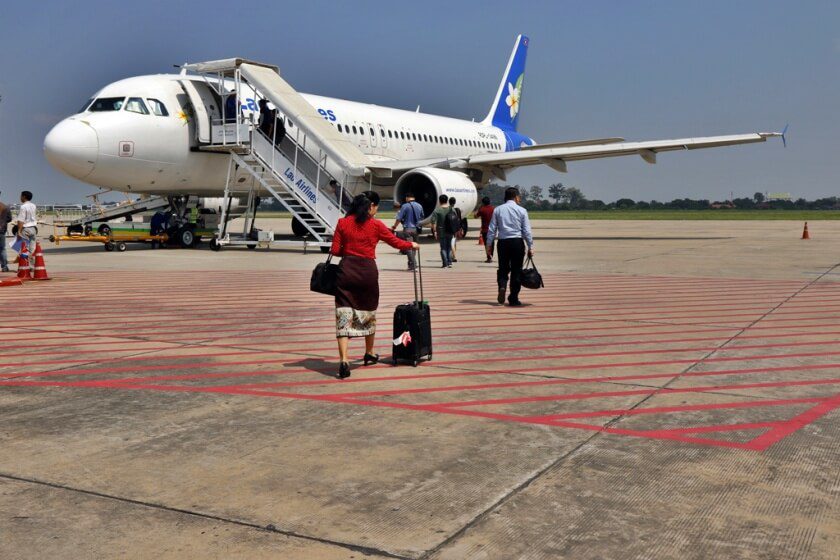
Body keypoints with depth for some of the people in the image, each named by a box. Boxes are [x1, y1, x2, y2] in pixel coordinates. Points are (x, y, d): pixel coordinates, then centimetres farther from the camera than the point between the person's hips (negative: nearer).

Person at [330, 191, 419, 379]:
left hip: (346, 270, 1)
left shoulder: (343, 222, 3)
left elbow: (335, 250, 1)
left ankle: (344, 360, -16)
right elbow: (397, 243, 10)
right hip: (368, 271, 0)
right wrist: (412, 245, 29)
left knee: (343, 315, -2)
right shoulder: (376, 225, -1)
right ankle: (369, 354, 37)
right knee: (369, 313, 19)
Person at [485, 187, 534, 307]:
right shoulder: (522, 211, -1)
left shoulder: (498, 210, 4)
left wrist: (488, 244, 10)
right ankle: (513, 299, 8)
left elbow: (492, 229, 3)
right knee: (516, 270, 5)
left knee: (503, 268, 14)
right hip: (517, 242, -2)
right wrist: (530, 247, 4)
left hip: (503, 243, 2)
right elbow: (527, 231, -2)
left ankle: (502, 286, -15)